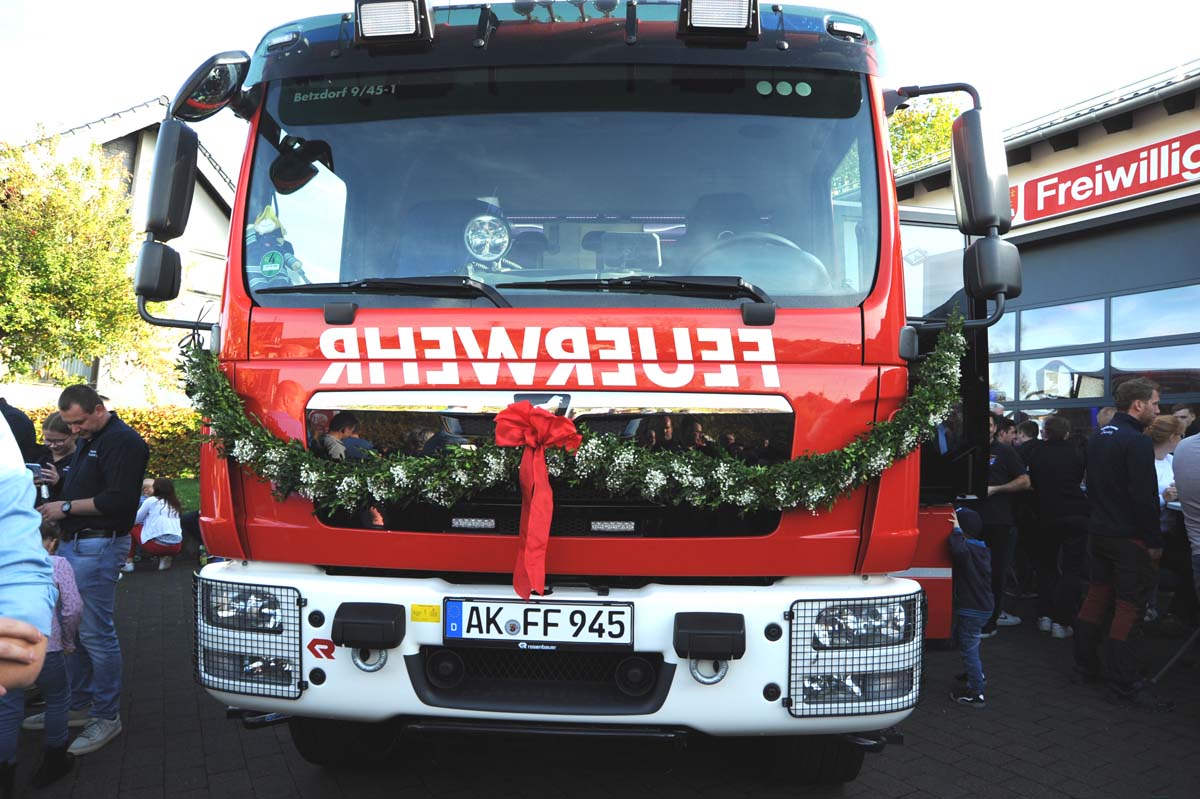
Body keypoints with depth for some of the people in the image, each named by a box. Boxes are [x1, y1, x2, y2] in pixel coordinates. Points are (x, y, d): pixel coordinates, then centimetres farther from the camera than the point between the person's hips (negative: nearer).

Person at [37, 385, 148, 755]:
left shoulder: (122, 441, -14)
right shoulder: (89, 440, 17)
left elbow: (119, 500, -22)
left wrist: (67, 507, -15)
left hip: (98, 547, -10)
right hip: (74, 543, 10)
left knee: (96, 634, -5)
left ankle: (107, 717, 6)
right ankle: (76, 704, 29)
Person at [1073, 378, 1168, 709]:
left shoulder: (1098, 437, 11)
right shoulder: (1136, 442, -18)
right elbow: (1145, 497, -20)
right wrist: (1155, 541, -14)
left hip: (1098, 532, 9)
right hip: (1129, 537, -9)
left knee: (1097, 596, 15)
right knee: (1129, 607, -4)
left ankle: (1086, 666, 24)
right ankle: (1124, 684, 0)